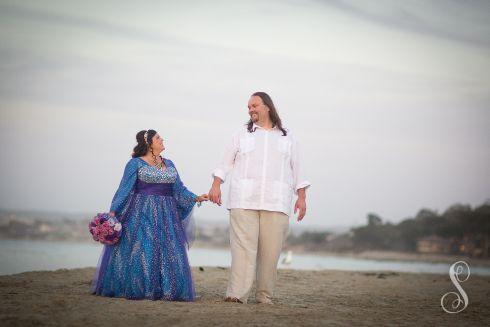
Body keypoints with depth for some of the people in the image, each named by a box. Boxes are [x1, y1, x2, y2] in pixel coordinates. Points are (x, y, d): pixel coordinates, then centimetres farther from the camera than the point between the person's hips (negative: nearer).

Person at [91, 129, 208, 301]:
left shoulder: (169, 164, 16)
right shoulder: (135, 163, -1)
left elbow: (179, 189, 17)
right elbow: (124, 189, -4)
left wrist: (195, 198, 2)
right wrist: (113, 212, -12)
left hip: (165, 216, 5)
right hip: (141, 215, -5)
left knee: (168, 253, 0)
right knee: (139, 250, -9)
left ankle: (166, 290, 5)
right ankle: (137, 289, 0)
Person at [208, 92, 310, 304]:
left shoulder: (287, 138, 17)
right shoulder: (241, 135, 17)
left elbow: (296, 169, 16)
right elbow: (225, 163, 14)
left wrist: (302, 197, 9)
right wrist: (216, 185, 1)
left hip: (276, 202, 1)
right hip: (244, 200, 0)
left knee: (271, 249, -4)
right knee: (243, 246, -11)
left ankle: (265, 295, 2)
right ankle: (237, 294, -17)